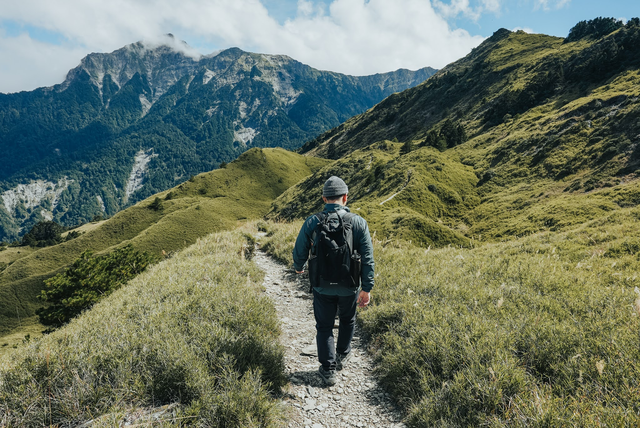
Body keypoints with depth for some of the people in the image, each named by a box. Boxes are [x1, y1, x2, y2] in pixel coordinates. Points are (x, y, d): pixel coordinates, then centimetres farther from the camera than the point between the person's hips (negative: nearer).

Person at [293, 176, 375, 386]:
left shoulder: (312, 223, -12)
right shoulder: (358, 222, -12)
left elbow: (299, 252, 0)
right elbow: (367, 258, -11)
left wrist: (298, 267, 22)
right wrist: (366, 288, -3)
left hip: (322, 286, -1)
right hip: (349, 287, 1)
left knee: (324, 327, 16)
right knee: (347, 320, 27)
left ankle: (328, 370, 20)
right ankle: (342, 356, 44)